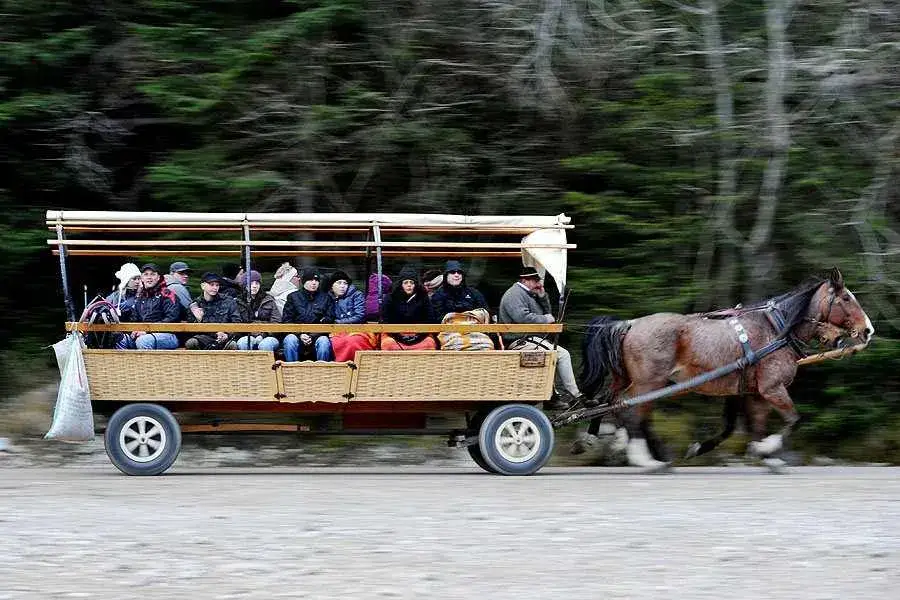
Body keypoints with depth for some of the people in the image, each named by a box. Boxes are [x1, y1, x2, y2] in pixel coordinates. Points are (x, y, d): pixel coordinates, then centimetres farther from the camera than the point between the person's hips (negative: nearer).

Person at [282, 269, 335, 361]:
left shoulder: (326, 298, 15)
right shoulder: (293, 297, 15)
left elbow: (329, 321, 8)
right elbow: (286, 321, 9)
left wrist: (313, 336, -8)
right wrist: (300, 335, -9)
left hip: (317, 336, 0)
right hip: (297, 335, 0)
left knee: (324, 341, -34)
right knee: (290, 339, -33)